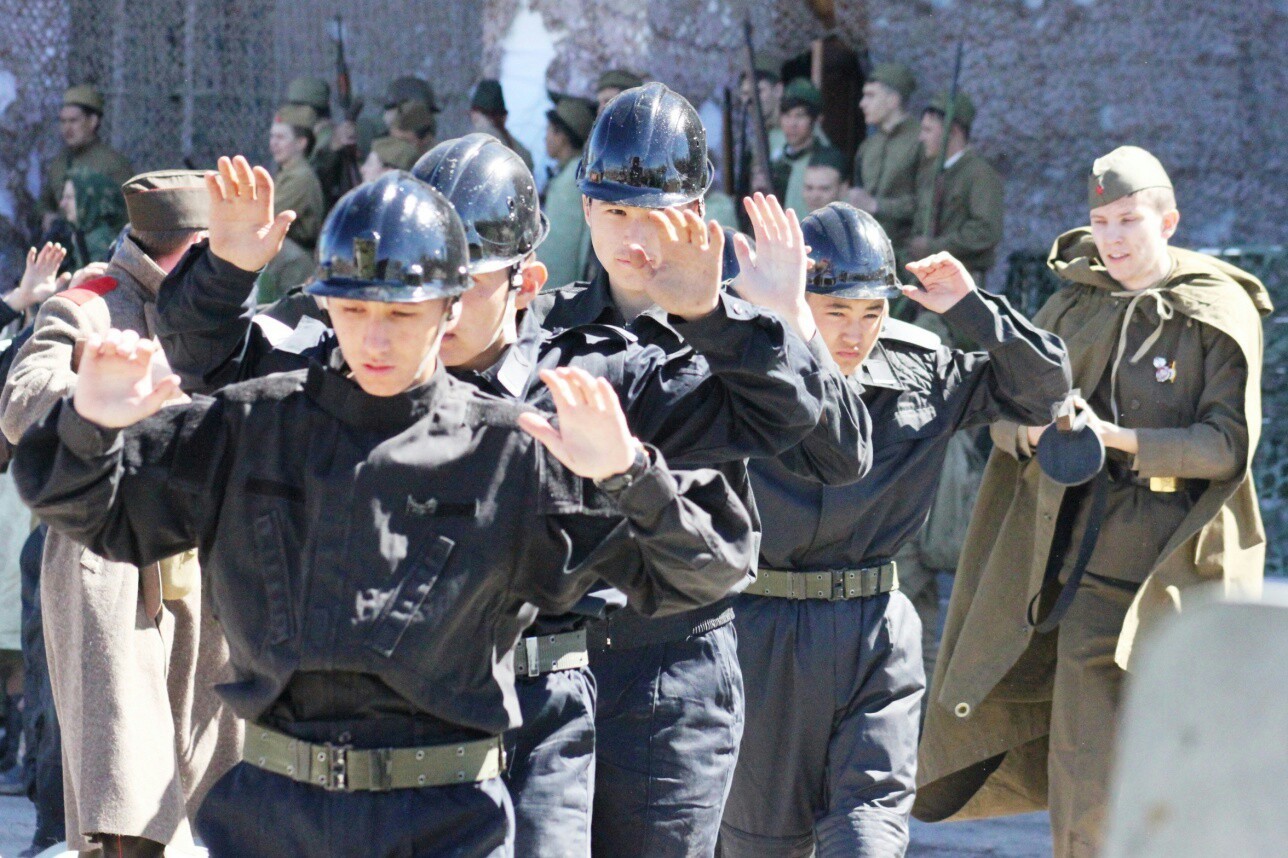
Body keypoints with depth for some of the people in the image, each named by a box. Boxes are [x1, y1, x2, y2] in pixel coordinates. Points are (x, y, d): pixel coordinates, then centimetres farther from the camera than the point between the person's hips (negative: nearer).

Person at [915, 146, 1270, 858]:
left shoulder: (1220, 312, -3)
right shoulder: (1076, 303, 10)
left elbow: (1230, 443, -10)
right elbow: (1003, 410, 9)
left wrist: (1119, 438, -21)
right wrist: (1032, 430, -15)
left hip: (1181, 554, -3)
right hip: (1092, 553, 3)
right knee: (1083, 762, -1)